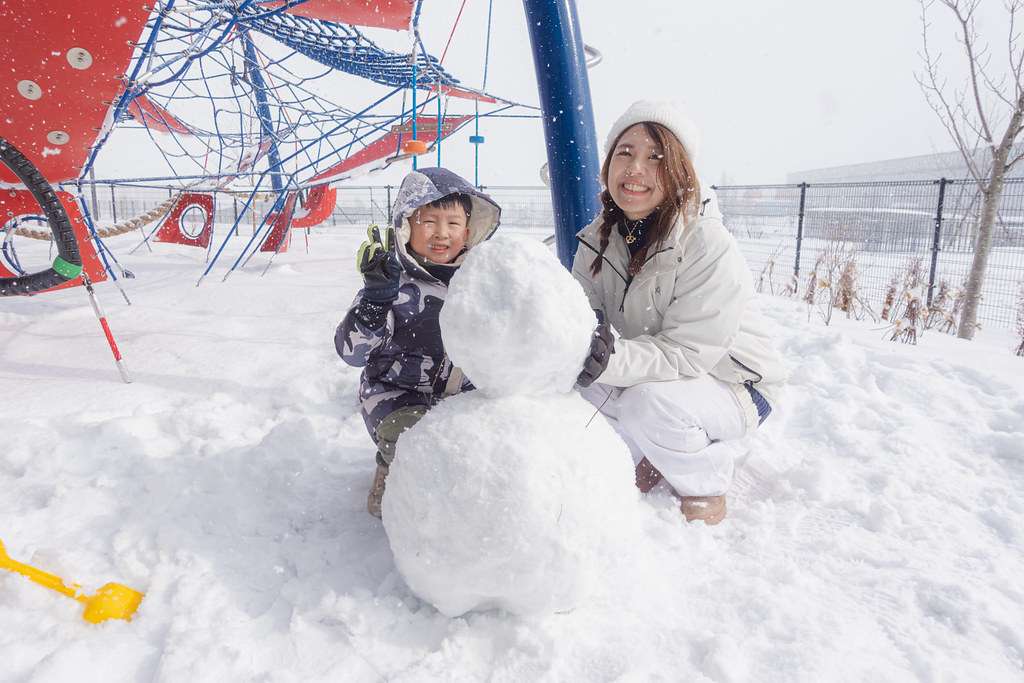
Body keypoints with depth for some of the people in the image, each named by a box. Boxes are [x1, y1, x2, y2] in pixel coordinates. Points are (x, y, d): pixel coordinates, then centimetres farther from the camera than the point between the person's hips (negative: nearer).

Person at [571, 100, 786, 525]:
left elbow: (687, 354, -28)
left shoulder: (710, 246, -25)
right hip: (647, 376, 6)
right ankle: (654, 456, 7)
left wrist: (614, 359, -46)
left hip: (732, 386, -5)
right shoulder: (596, 241, -6)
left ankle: (706, 483, -1)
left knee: (651, 402, -34)